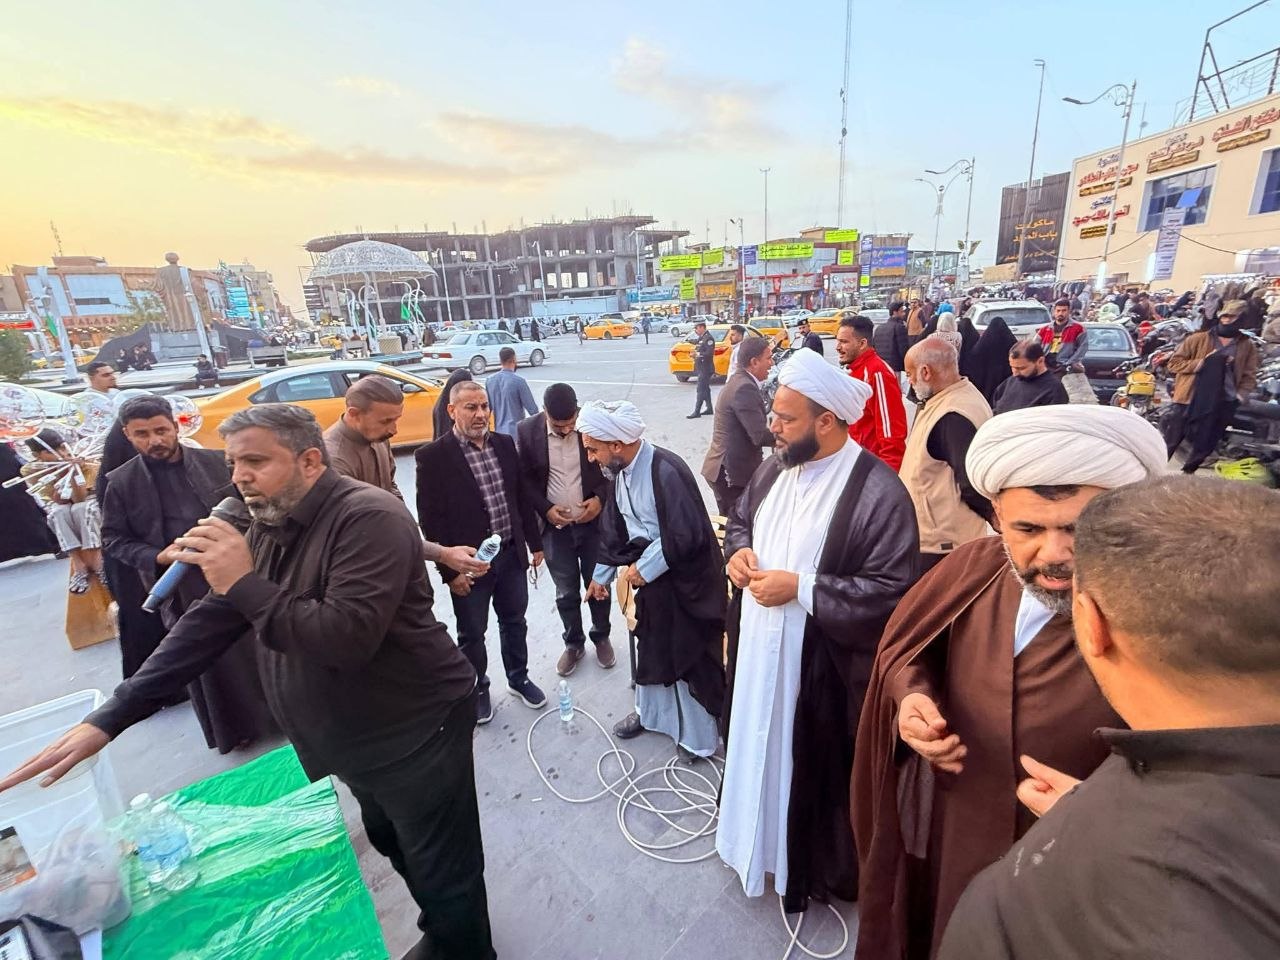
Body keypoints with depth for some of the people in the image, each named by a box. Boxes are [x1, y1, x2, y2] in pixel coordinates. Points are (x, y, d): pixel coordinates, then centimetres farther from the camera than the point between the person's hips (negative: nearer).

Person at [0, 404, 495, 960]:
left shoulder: (367, 517, -25)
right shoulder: (267, 530, 4)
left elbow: (348, 638, -33)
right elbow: (207, 625, 6)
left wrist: (245, 583, -27)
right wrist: (110, 718, 0)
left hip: (416, 736, -9)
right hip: (350, 742, 9)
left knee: (446, 884, 8)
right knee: (392, 846, 29)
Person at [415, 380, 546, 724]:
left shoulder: (505, 444, 2)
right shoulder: (433, 456, -14)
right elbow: (430, 519, -13)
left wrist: (535, 543, 9)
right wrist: (449, 570, -13)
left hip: (511, 554, 5)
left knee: (514, 623, 21)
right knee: (471, 635, 15)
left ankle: (518, 678, 44)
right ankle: (477, 690, 39)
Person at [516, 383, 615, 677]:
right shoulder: (527, 431, -10)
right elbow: (524, 478, -2)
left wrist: (601, 498, -16)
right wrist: (545, 508, -14)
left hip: (594, 522, 0)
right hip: (555, 527, 1)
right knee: (566, 592, 14)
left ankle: (601, 638, 39)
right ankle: (573, 644, 37)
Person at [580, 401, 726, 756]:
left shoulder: (666, 471, -27)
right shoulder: (622, 472, 1)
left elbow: (685, 536, -28)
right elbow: (615, 526, 12)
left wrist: (643, 569, -17)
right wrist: (601, 574, 19)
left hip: (685, 581, -8)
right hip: (649, 575, 8)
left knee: (691, 655, 8)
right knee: (650, 649, 23)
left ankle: (700, 734, 31)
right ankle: (651, 712, 47)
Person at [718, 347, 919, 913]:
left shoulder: (879, 491, -21)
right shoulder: (775, 470, 2)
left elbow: (893, 589, -22)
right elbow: (740, 518, 18)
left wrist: (800, 587, -24)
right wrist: (739, 549, -5)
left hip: (823, 668, -6)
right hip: (757, 651, 7)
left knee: (816, 767, 14)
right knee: (758, 746, 23)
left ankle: (822, 869, 43)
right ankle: (761, 839, 51)